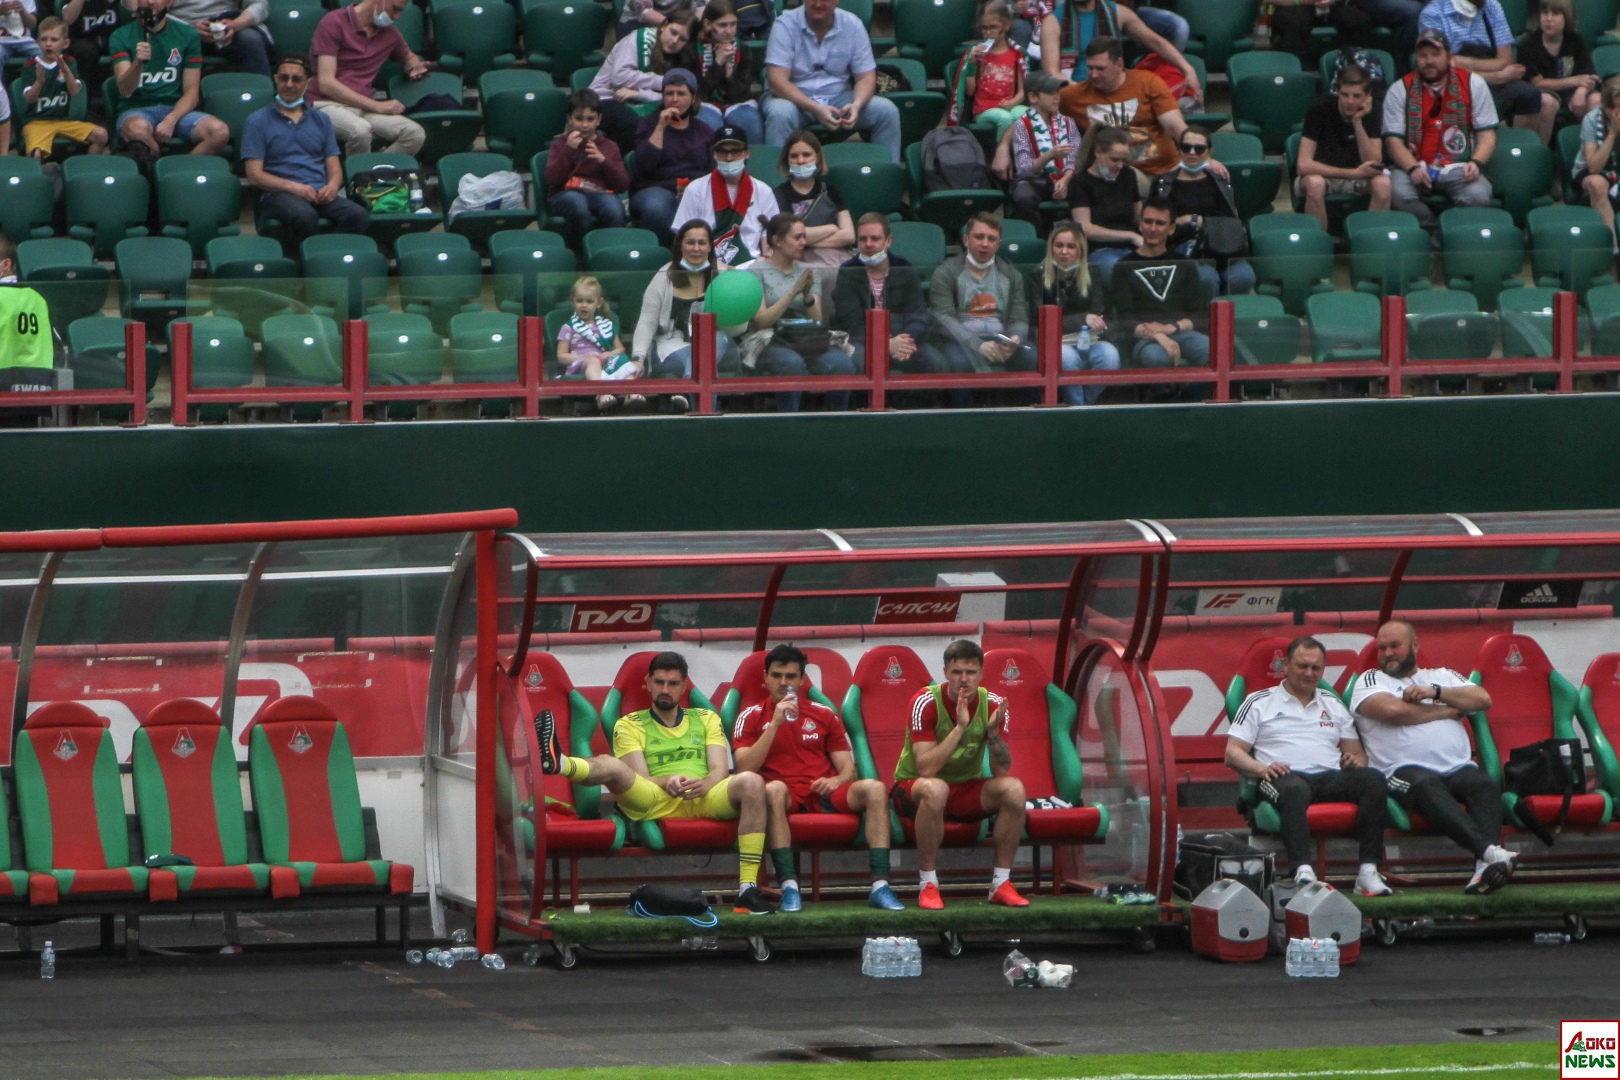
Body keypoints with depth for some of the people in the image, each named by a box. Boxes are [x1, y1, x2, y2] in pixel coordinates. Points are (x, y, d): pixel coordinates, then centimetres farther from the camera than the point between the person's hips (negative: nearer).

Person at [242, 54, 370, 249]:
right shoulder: (258, 122, 11)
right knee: (305, 217, -40)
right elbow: (254, 175, 2)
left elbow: (334, 168, 20)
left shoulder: (320, 120, 25)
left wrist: (332, 186, -5)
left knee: (358, 216, -30)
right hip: (278, 195, -4)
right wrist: (292, 187, -14)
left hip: (320, 195, 4)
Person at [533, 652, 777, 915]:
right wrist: (667, 782, -18)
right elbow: (638, 778, 5)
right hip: (655, 801, -1)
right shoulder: (629, 725, 21)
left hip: (705, 799, 1)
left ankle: (748, 889, -37)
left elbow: (720, 771, 12)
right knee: (609, 765, -29)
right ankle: (555, 761, -67)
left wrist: (704, 784, -13)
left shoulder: (706, 719, 27)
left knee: (751, 782, -30)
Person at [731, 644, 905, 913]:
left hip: (824, 794, 3)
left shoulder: (824, 715, 19)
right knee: (774, 789, -39)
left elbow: (848, 767, 16)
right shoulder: (752, 717, 11)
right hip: (786, 799, -3)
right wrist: (776, 724, -9)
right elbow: (745, 769, -4)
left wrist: (837, 780, -8)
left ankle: (880, 885, -32)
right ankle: (788, 886, -44)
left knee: (874, 789, -25)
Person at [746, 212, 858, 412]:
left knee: (842, 363, -29)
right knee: (791, 362, -40)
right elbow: (761, 322, -7)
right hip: (771, 342, -4)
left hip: (809, 341, 4)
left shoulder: (808, 272, 18)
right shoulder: (757, 271, 4)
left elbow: (818, 320, 10)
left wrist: (808, 296, -9)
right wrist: (793, 293, -14)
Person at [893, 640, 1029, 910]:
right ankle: (927, 885, -27)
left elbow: (1001, 772, -12)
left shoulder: (991, 704, -6)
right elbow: (926, 769, -28)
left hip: (967, 789, 4)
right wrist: (960, 727, -33)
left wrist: (993, 731, -28)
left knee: (1013, 789, -23)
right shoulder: (926, 703, -18)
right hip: (912, 788, -4)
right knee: (935, 789, -39)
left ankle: (1001, 884, -13)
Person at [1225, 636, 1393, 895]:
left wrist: (1355, 760, 1)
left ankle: (1368, 870, -34)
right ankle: (1303, 871, -57)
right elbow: (1233, 753, 8)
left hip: (1330, 777, 4)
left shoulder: (1333, 704, 29)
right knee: (1293, 789, -42)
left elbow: (1356, 752, 28)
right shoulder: (1259, 703, 16)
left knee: (1374, 779, -28)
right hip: (1285, 776, -4)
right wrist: (1261, 769, -13)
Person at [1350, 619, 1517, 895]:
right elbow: (1393, 710, -4)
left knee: (1485, 785, -30)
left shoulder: (1442, 676, 29)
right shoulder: (1370, 681, 17)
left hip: (1458, 767, 4)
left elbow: (1483, 699, 13)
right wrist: (1448, 710, 7)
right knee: (1428, 787, -39)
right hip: (1404, 767, -4)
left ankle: (1484, 870, -50)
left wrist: (1435, 692, 2)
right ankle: (1489, 851, -56)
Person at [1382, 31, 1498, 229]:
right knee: (1399, 193, -33)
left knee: (1477, 195, -32)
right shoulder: (1400, 90, 5)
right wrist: (1413, 168, -19)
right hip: (1415, 165, 0)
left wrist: (1475, 163, -16)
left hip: (1458, 168, 0)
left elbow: (1487, 133, 4)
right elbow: (1393, 140, 0)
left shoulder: (1473, 84, 7)